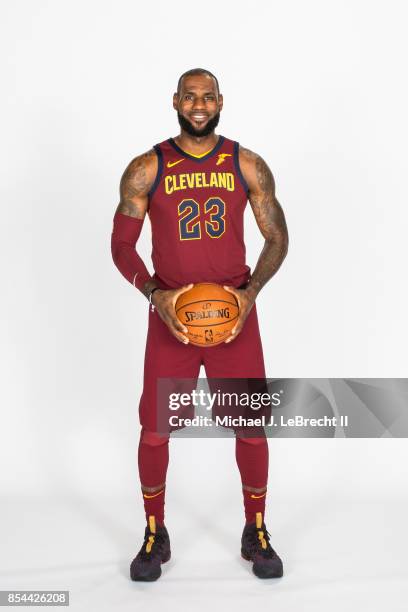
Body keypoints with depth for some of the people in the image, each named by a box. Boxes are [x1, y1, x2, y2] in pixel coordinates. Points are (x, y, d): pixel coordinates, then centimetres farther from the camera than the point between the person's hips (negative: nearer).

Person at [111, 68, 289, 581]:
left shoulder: (248, 166, 0)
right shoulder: (146, 169, -3)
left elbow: (277, 237, 5)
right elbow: (121, 244, 0)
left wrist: (251, 292, -11)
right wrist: (155, 296, -16)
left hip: (235, 312, 1)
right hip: (170, 315, 0)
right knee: (154, 430, 2)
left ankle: (256, 532, 26)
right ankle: (155, 536, 23)